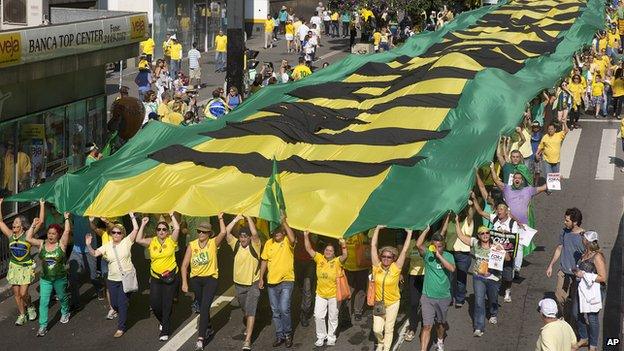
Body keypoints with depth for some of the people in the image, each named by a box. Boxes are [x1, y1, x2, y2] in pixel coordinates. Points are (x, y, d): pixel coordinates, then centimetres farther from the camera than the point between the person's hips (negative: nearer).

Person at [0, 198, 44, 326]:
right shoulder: (11, 235, 3)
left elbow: (41, 221, -11)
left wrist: (42, 205, -10)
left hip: (26, 267, -4)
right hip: (14, 267, 4)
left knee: (23, 293, -8)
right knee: (16, 293, 6)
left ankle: (30, 307, 22)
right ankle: (21, 315, 22)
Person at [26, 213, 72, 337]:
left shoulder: (61, 244, -9)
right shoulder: (42, 244, -3)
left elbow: (67, 231, -20)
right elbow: (28, 238, -11)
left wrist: (66, 218, -13)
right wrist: (33, 225, -9)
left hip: (60, 278, -1)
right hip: (45, 279, 1)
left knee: (62, 297, 21)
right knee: (43, 302, -5)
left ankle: (65, 313, 50)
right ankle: (43, 326, -1)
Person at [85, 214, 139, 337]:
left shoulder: (126, 242, -4)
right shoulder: (107, 246, 4)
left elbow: (136, 229, -11)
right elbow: (94, 254, -4)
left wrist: (132, 216, -11)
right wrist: (88, 245, -21)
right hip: (112, 279, 4)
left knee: (122, 303, -3)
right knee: (114, 304, 10)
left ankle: (121, 327, 9)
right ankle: (122, 315, 42)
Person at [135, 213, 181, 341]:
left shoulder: (171, 240, -4)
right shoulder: (151, 242, 2)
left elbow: (177, 228, -20)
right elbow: (138, 240, -13)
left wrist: (172, 215, -9)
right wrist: (143, 225, -9)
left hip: (171, 277, -3)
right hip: (155, 278, 3)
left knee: (167, 305, 1)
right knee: (154, 304, 1)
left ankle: (165, 331, 10)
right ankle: (163, 321, 32)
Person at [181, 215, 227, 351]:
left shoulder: (213, 243, -8)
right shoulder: (192, 245, -4)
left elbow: (223, 233, -26)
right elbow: (185, 265, -3)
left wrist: (220, 218, -19)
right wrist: (184, 282, -9)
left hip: (211, 278, -4)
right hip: (195, 279, 4)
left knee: (204, 307, -15)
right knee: (202, 307, 20)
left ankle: (200, 339, -20)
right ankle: (208, 329, 43)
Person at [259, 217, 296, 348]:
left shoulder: (287, 241, -8)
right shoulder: (268, 243, 5)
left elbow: (292, 238, -34)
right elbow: (264, 261, 12)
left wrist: (284, 222, -30)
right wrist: (261, 278, 8)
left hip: (287, 281, -5)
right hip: (272, 282, 5)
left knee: (284, 309, -14)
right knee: (275, 311, 11)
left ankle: (288, 333, 6)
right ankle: (279, 336, 23)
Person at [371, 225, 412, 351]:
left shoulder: (396, 268, -15)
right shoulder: (377, 266, -11)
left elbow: (404, 250, -16)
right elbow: (373, 245, -12)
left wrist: (409, 233, -15)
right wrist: (378, 228, -12)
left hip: (392, 303, -1)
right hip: (378, 303, 1)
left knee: (389, 329, 9)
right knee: (377, 330, 1)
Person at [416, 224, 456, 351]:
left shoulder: (448, 256, -3)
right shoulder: (428, 255, -7)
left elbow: (452, 268, -22)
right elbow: (418, 244, -26)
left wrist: (439, 256, -24)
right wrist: (427, 229, -22)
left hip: (444, 297, 2)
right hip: (428, 297, -2)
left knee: (440, 323, 22)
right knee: (427, 326, -7)